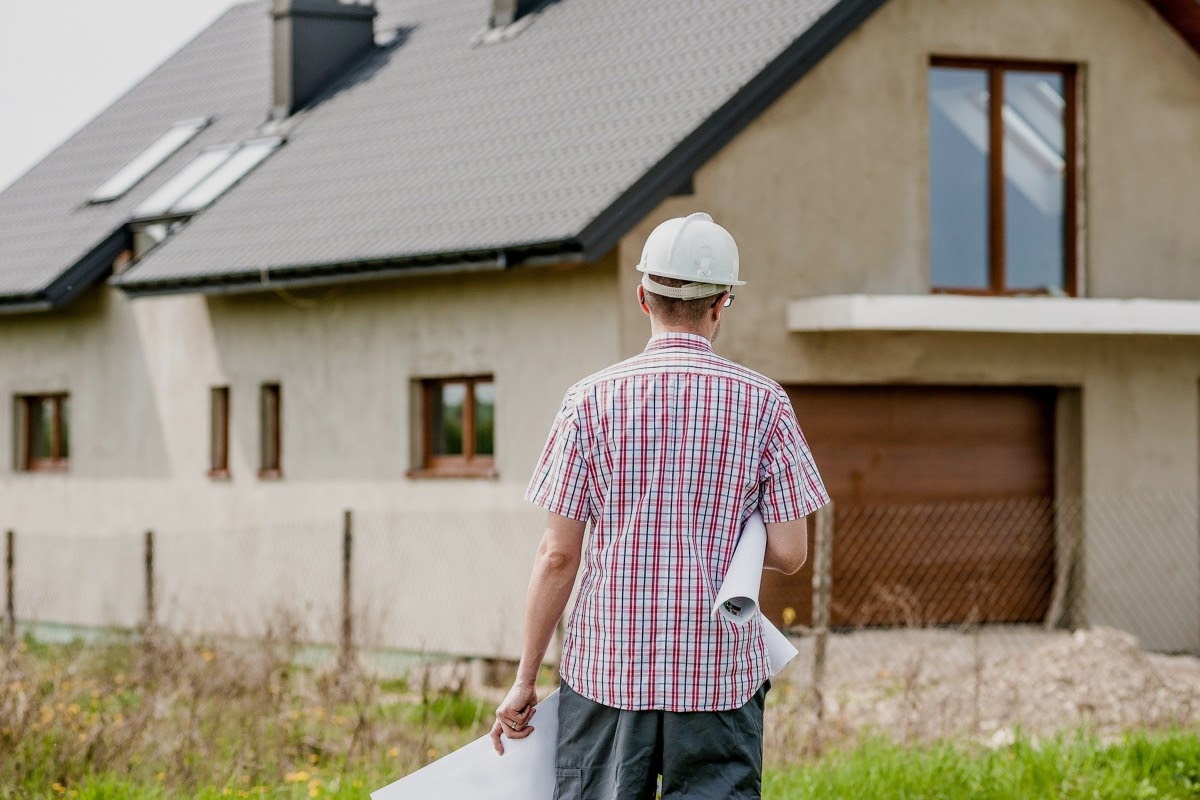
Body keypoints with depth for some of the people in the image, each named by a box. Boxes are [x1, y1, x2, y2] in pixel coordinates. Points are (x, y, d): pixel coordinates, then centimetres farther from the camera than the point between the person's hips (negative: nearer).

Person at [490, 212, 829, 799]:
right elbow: (789, 555, -2)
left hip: (607, 665, 1)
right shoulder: (762, 403, -1)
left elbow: (558, 556, -2)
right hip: (720, 671, 0)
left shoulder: (591, 401, -1)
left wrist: (525, 679, 6)